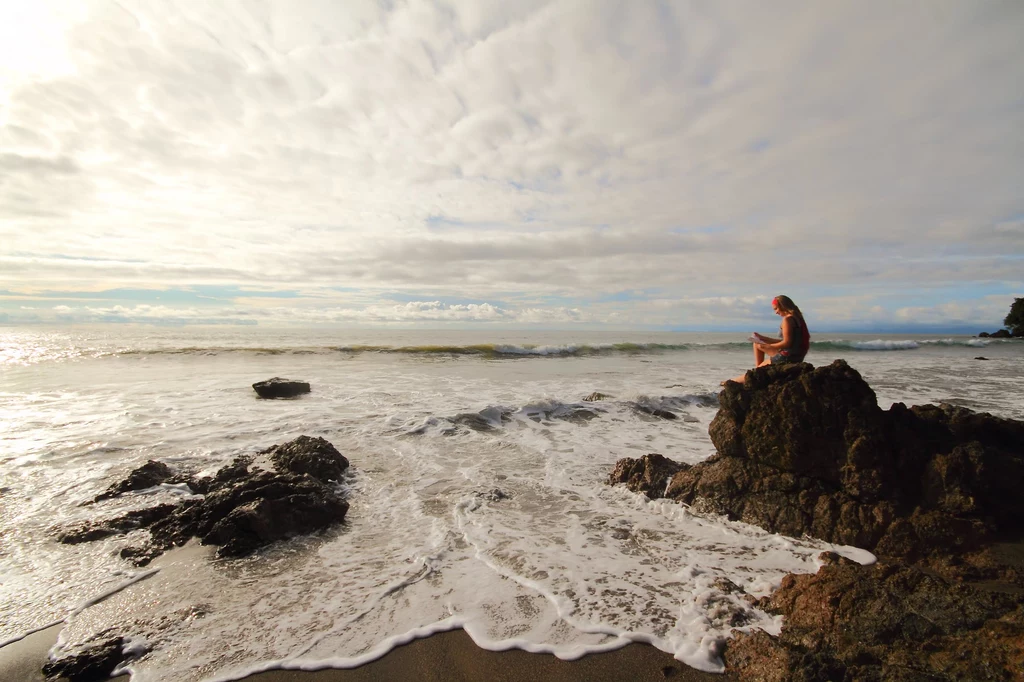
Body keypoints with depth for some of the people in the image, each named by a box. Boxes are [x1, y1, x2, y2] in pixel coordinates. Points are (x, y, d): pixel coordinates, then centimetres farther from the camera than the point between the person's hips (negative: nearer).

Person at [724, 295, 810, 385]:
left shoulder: (787, 319, -19)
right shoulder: (796, 318, 11)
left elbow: (787, 343, -24)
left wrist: (768, 346, -13)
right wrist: (763, 339, 14)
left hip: (787, 357, -10)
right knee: (757, 344, 21)